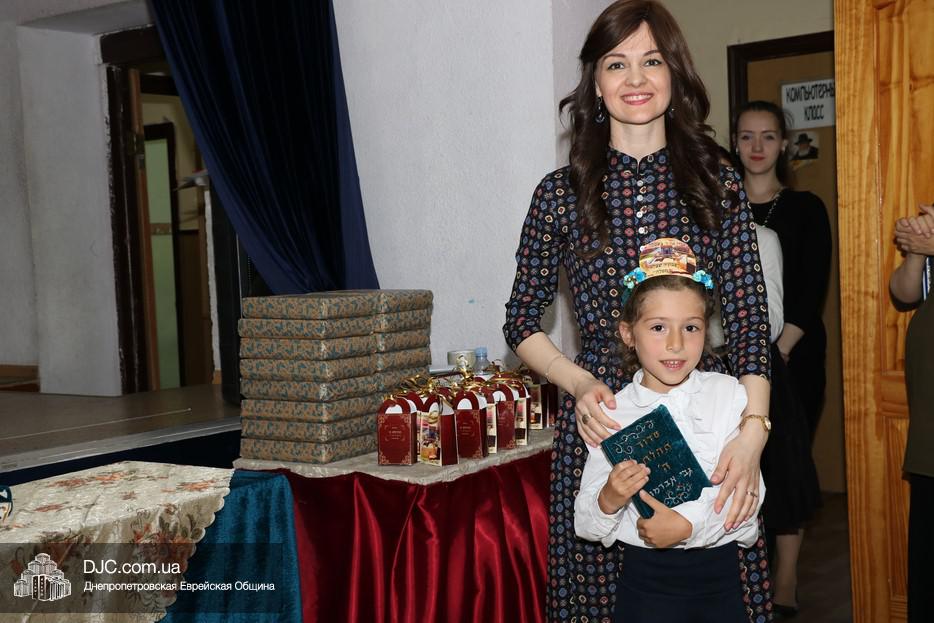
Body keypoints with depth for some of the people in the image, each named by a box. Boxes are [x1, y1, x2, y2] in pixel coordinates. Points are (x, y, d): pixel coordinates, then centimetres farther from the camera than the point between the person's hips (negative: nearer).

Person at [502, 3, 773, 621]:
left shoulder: (719, 186, 4)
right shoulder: (560, 194, 3)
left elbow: (750, 322, 1)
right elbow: (523, 321, 9)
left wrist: (753, 432, -13)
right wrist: (580, 385, -9)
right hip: (598, 421, 0)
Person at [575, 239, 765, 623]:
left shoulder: (728, 394, -1)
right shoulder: (613, 413, -3)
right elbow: (587, 526, -1)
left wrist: (688, 524, -21)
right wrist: (607, 502, -21)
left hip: (718, 570, 1)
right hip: (647, 575, -1)